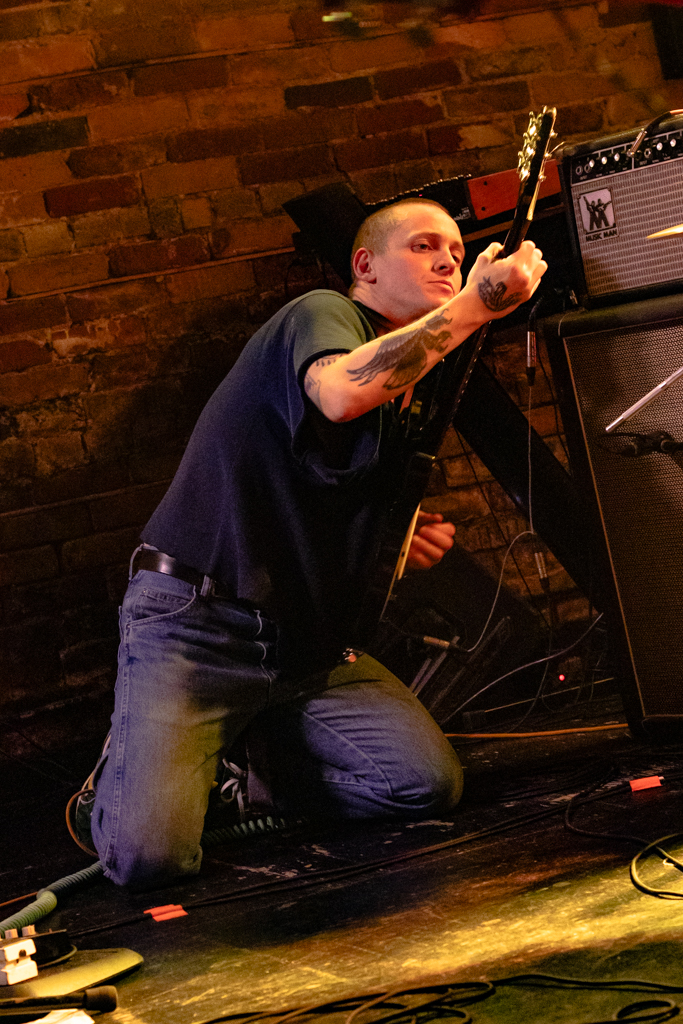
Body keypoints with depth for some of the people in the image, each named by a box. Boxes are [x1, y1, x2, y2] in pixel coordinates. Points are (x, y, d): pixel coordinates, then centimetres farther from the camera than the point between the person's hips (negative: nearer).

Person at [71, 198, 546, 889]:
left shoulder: (402, 396, 19)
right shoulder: (323, 314, -8)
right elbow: (341, 392, -35)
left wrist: (409, 545, 8)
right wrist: (476, 304, -31)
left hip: (305, 643, 8)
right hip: (195, 624, -8)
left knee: (431, 786, -12)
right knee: (149, 856, -22)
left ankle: (265, 767, 13)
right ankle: (124, 772, 14)